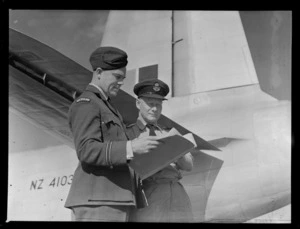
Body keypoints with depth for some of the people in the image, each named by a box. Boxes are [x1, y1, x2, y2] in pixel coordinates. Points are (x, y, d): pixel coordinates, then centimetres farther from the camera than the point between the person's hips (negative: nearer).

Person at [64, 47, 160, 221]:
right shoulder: (85, 104, -4)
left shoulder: (105, 108, 28)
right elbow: (87, 151, -17)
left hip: (113, 200, 10)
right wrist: (131, 147, -26)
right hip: (97, 201, -10)